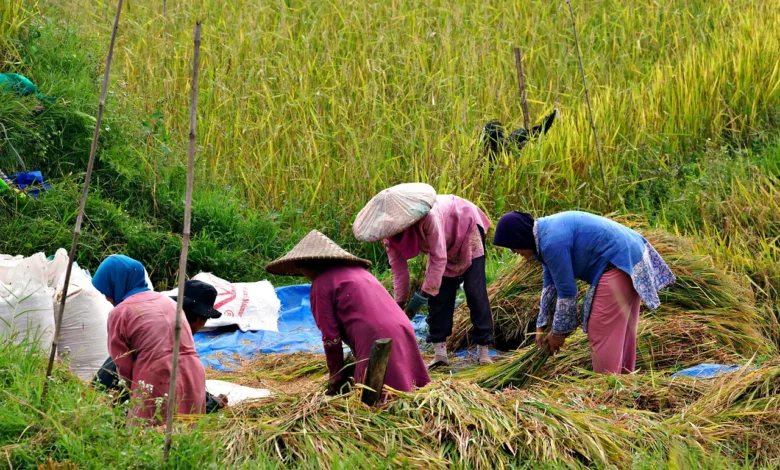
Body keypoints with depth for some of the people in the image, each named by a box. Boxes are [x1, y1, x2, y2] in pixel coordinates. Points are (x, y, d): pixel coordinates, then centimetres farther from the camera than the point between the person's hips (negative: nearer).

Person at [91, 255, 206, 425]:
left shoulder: (119, 313, -1)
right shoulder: (167, 301, 19)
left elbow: (123, 367, 3)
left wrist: (135, 389, 22)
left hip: (157, 387, -7)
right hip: (194, 381, 7)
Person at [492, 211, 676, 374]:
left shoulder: (552, 243, -22)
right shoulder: (546, 231, 9)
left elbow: (567, 292, -17)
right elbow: (550, 285, 17)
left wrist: (559, 332, -4)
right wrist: (542, 326, 19)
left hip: (618, 265, -10)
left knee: (603, 331, -5)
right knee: (620, 328, 18)